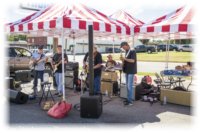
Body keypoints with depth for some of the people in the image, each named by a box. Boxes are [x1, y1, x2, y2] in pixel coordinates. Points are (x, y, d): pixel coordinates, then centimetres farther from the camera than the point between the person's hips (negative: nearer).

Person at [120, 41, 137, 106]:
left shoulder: (132, 52, -9)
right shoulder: (126, 53, 16)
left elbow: (132, 60, -21)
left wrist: (125, 59, -20)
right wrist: (123, 60, -1)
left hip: (131, 71, -8)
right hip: (127, 71, 9)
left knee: (129, 86, -10)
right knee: (127, 86, 12)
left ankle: (130, 101, -6)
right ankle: (128, 98, 21)